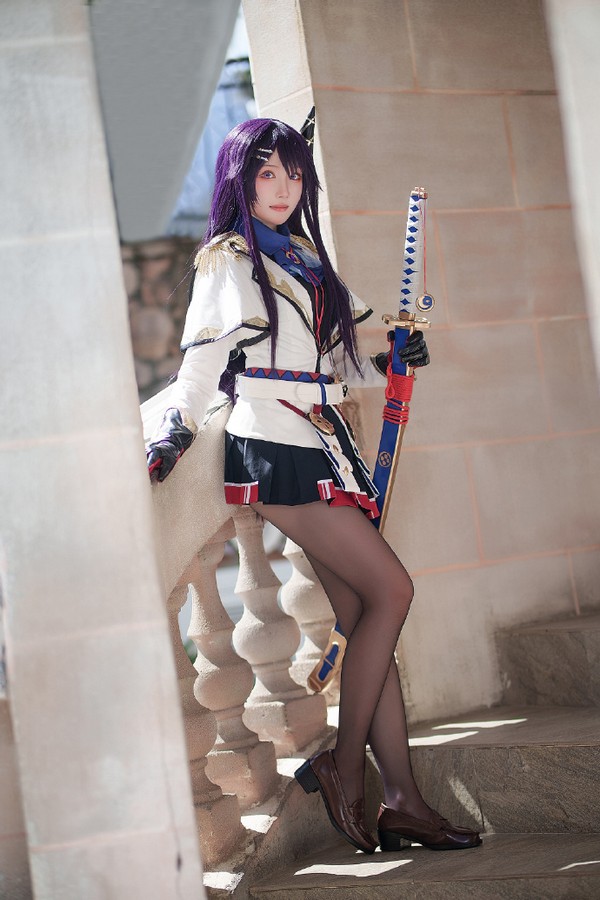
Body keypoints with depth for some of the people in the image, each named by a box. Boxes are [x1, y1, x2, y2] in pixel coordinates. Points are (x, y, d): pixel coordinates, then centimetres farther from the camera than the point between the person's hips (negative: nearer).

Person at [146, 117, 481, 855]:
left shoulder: (306, 258, 21)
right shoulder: (227, 259, 1)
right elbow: (201, 361, -4)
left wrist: (391, 364, 11)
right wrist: (173, 434, -18)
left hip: (323, 448, 7)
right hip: (275, 454, -7)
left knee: (366, 622, 1)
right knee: (391, 590, -15)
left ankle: (401, 801, 3)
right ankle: (344, 767, -4)